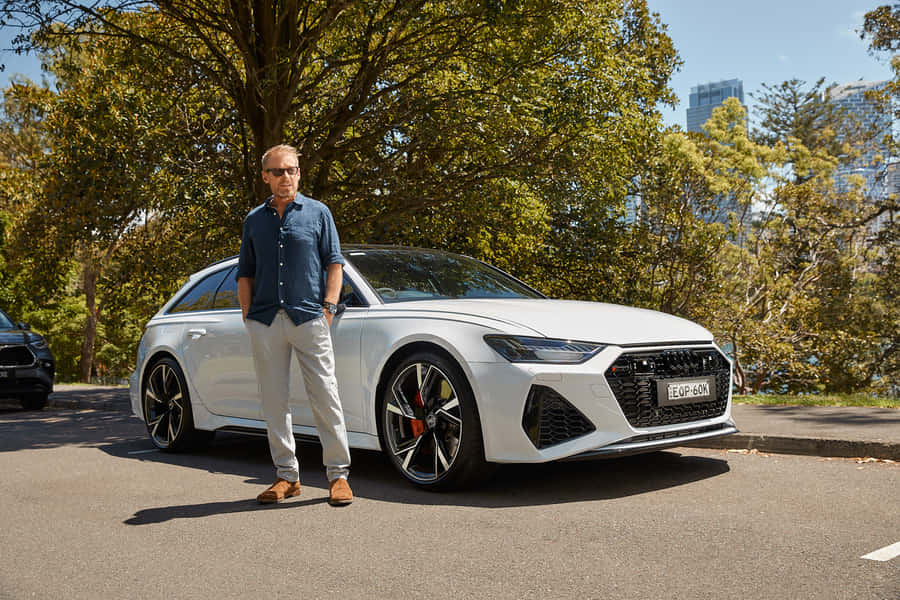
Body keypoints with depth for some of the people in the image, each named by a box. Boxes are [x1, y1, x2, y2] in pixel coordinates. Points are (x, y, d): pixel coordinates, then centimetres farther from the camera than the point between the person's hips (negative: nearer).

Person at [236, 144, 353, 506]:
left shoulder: (318, 212, 9)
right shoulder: (254, 220, 16)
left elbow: (334, 262, 6)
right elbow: (245, 273, 18)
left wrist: (329, 306, -6)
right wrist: (247, 314, 5)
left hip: (309, 317, -3)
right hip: (265, 322, 3)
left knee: (326, 396, -4)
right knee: (274, 401, 4)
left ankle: (338, 474, 3)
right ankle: (286, 475, 14)